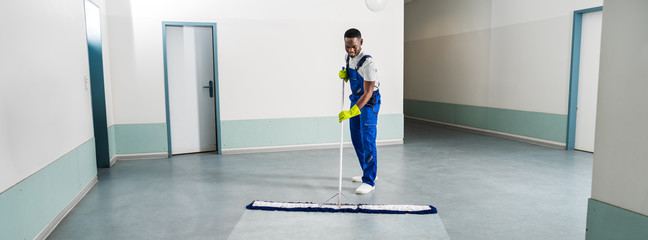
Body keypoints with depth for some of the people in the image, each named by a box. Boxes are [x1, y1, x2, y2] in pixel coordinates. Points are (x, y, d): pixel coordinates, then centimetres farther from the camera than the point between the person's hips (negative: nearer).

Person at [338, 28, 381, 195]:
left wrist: (351, 112, -36)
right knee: (356, 138, 13)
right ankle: (367, 173, 27)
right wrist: (344, 74, -1)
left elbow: (368, 93, -28)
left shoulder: (368, 62, -25)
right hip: (356, 99, 9)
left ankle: (369, 181, -7)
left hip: (369, 101, -9)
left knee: (367, 140, -12)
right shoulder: (348, 57, 1)